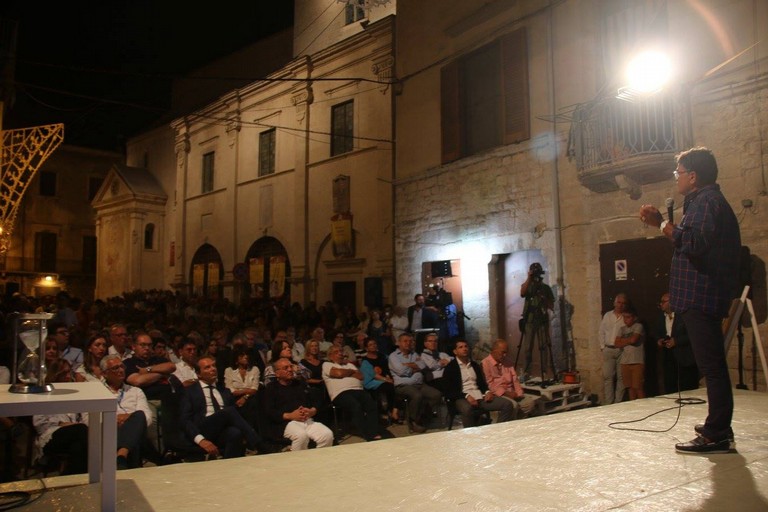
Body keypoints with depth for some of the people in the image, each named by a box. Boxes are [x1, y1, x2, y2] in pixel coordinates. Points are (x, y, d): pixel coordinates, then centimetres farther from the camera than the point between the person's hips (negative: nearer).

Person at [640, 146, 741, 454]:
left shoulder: (706, 201, -12)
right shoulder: (707, 200, 21)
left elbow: (693, 243, -27)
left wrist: (663, 225, -15)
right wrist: (663, 224, 20)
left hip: (701, 296, -11)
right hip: (703, 295, 11)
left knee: (711, 365, -8)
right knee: (712, 364, 16)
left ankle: (717, 435, -3)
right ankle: (718, 427, 26)